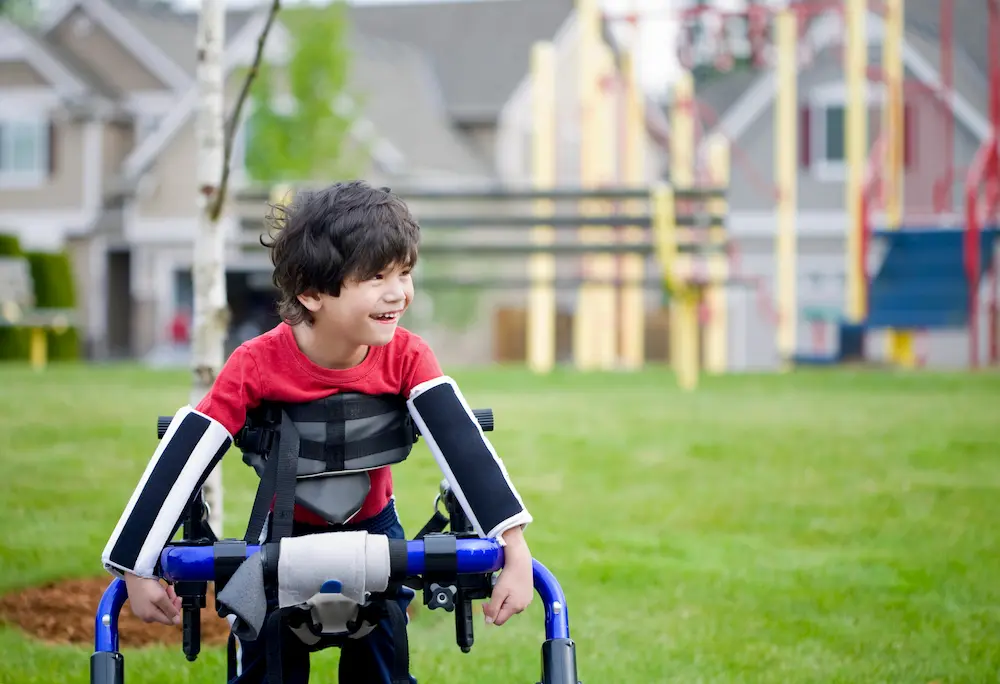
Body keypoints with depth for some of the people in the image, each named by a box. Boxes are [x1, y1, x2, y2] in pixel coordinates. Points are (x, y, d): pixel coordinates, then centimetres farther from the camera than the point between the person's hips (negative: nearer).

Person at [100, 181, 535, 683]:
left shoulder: (406, 358, -23)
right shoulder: (257, 364, -28)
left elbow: (463, 446, -30)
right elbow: (182, 459, -25)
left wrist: (515, 551, -40)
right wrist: (138, 570, -23)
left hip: (373, 528, 1)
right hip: (283, 533, -1)